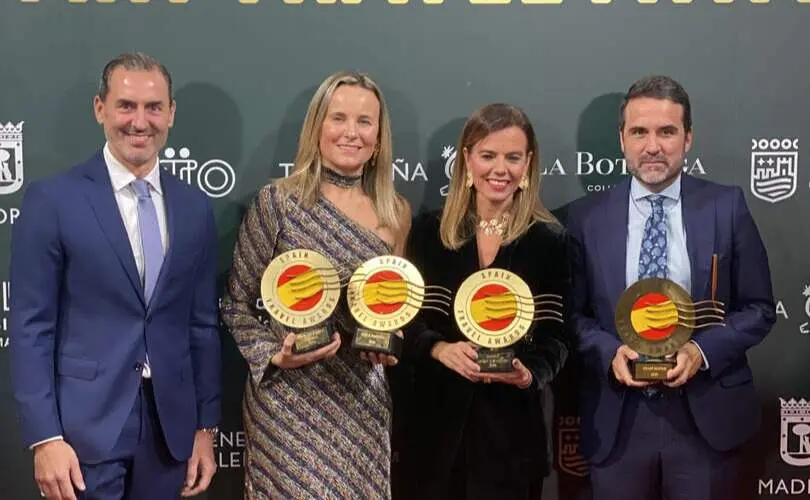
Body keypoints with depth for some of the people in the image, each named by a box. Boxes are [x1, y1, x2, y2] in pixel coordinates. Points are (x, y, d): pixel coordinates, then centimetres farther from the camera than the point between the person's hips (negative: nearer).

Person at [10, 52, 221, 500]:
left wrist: (205, 428, 8)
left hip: (170, 425, 4)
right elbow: (30, 326, -7)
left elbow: (202, 323, 8)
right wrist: (45, 437, -12)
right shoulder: (51, 199, -6)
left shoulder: (194, 207, 6)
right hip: (84, 426, -4)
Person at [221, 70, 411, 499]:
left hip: (363, 399, 4)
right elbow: (236, 304, -1)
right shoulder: (277, 201, -6)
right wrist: (273, 355, -14)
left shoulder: (396, 213, 5)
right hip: (288, 397, -3)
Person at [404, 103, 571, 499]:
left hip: (511, 423, -1)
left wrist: (531, 374, -22)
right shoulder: (429, 232, 3)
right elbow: (405, 319, 1)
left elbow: (558, 334, -2)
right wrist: (440, 349, -18)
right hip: (438, 420, 1)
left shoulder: (549, 241, -1)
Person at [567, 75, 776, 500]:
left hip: (707, 416, 0)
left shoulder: (726, 207, -1)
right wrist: (610, 352, -14)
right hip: (616, 420, 0)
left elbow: (759, 308, 1)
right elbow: (572, 313, 4)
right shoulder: (586, 217, 0)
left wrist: (703, 350, -14)